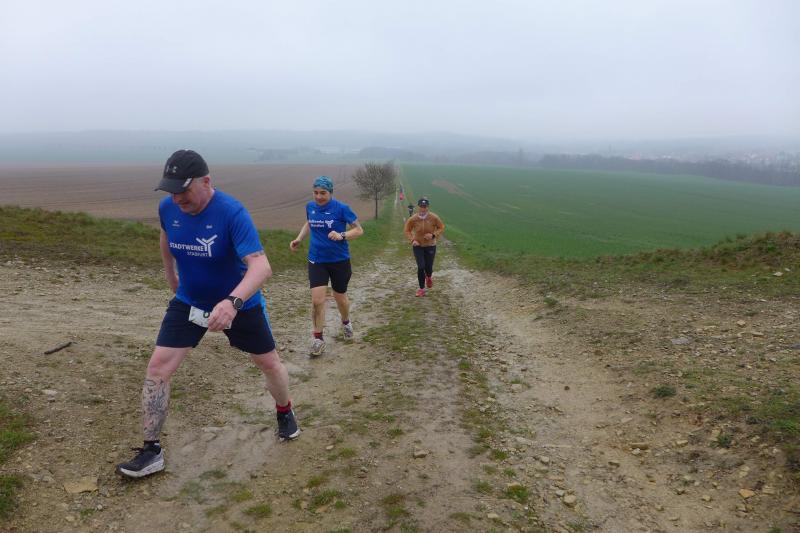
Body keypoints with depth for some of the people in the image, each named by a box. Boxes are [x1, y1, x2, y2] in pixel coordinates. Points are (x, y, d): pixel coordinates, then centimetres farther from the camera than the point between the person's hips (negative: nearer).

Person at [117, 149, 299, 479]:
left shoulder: (232, 213, -31)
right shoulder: (167, 208, -14)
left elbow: (261, 266, -41)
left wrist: (232, 302, -57)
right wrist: (171, 275, 22)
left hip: (240, 303, -3)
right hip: (188, 301, 4)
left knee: (269, 363, 11)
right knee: (157, 368, -6)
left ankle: (285, 413, 42)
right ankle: (152, 452, 7)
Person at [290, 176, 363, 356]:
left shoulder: (341, 208, -13)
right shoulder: (310, 206, 0)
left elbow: (359, 230, -10)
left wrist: (342, 235, -27)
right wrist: (299, 239, 5)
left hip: (339, 260, -2)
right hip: (316, 261, 2)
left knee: (340, 298, 14)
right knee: (317, 300, -9)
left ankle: (346, 323, 45)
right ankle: (318, 338, 6)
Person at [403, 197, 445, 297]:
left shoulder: (433, 217, -14)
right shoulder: (413, 219, -13)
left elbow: (441, 227, -1)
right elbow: (407, 230, 0)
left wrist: (434, 235, -17)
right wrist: (412, 240, -14)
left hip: (430, 246, 0)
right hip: (418, 246, 0)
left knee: (428, 268, 5)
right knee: (421, 267, -10)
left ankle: (429, 277, 45)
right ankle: (421, 288, 8)